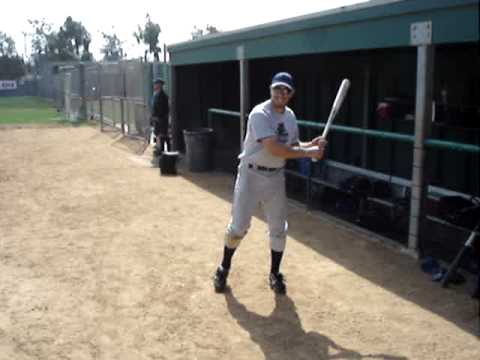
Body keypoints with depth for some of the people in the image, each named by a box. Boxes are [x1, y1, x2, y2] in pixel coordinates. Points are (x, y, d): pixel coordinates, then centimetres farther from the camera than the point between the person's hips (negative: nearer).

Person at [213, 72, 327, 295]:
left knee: (279, 228, 9)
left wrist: (312, 144, -6)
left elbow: (293, 145, 14)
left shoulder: (290, 116, 5)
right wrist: (309, 153, -25)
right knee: (238, 226, 1)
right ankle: (224, 268, 23)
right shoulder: (260, 114, -20)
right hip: (252, 175, -6)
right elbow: (274, 149, -29)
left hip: (276, 177, 6)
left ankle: (275, 274, 26)